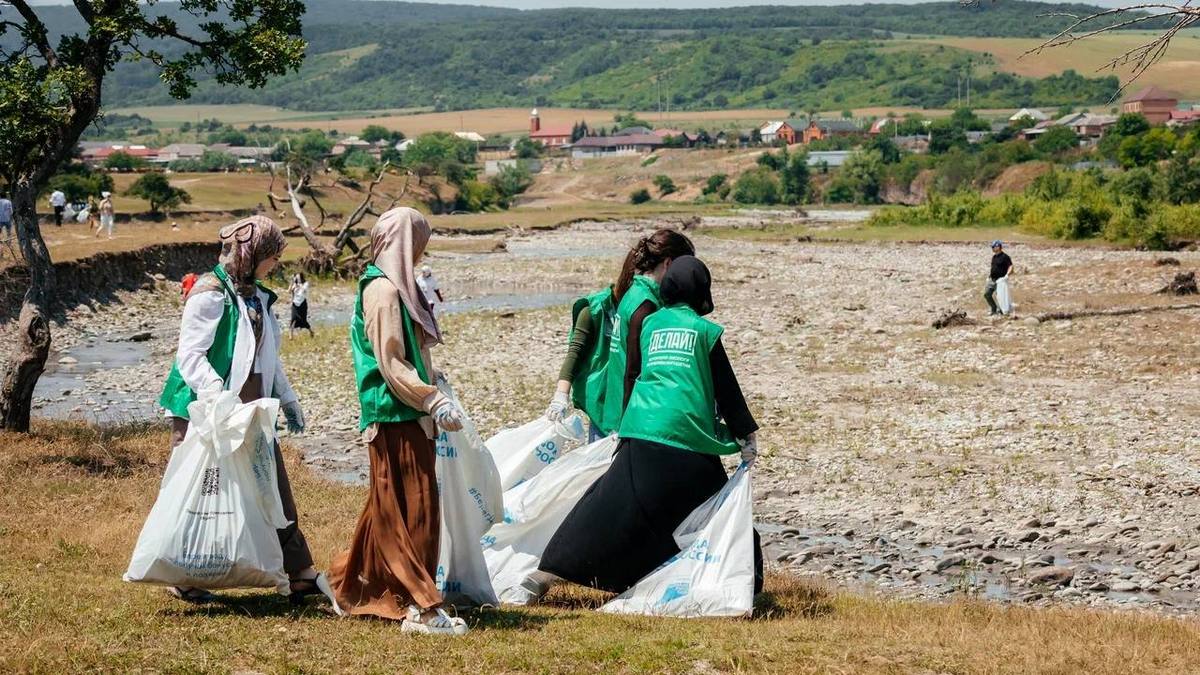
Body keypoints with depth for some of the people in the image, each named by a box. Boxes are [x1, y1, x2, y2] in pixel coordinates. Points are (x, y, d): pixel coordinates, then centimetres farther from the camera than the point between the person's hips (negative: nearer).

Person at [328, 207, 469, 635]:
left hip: (406, 417, 10)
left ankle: (354, 589, 26)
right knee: (413, 508, -8)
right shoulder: (383, 290, -14)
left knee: (390, 509, 16)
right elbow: (390, 363, -19)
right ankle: (420, 607, -6)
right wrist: (435, 403, -20)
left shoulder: (396, 286, 18)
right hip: (397, 417, -10)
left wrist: (431, 390, 20)